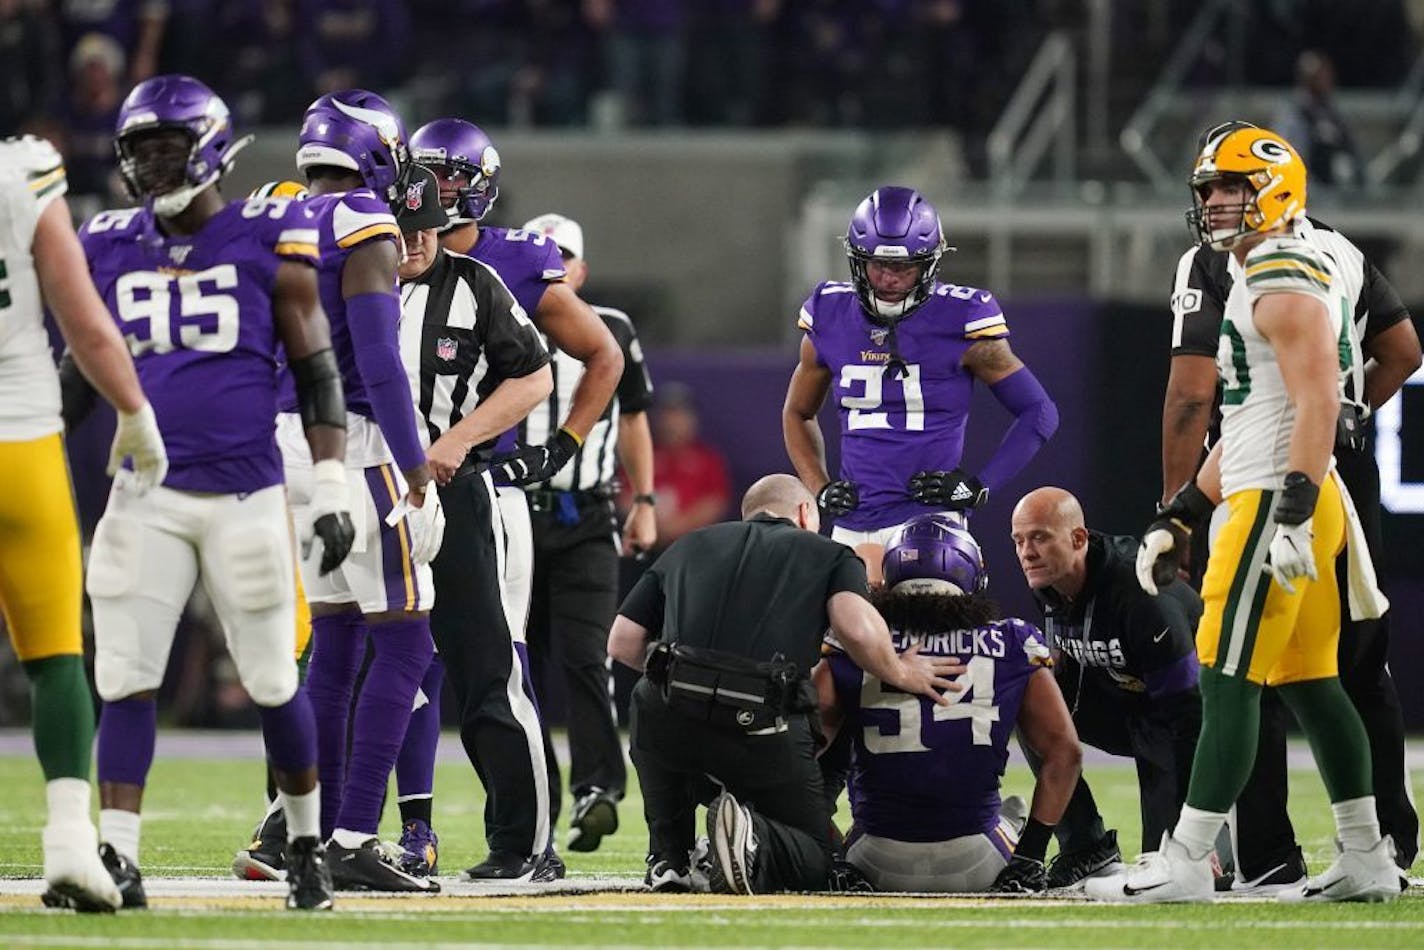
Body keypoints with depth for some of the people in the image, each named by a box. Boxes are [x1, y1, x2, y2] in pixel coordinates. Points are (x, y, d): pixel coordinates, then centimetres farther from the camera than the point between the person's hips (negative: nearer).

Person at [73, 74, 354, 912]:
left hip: (247, 494, -3)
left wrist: (332, 487, -6)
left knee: (273, 681, 4)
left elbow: (317, 372, 0)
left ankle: (307, 844, 21)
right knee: (127, 680, -5)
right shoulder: (110, 250, 7)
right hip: (147, 496, 3)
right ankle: (117, 858, -4)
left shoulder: (267, 245, -3)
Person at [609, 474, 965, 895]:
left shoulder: (686, 547, 27)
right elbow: (857, 629, -3)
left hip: (671, 718, 2)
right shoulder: (828, 554, 19)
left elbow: (623, 644, 20)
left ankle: (669, 860, 22)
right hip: (764, 731, -2)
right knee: (814, 860, 17)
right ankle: (756, 843, -17)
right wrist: (899, 674, 15)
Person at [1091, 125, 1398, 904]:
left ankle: (1185, 863, -9)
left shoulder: (1285, 281, -12)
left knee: (1227, 685, -9)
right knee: (1309, 685, 11)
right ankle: (1366, 859, 13)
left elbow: (1317, 404, -22)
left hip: (1276, 503, -10)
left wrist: (1292, 513, -28)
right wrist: (1179, 518, 24)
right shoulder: (1263, 282, 21)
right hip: (1277, 499, 10)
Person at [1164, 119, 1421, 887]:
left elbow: (1193, 394, -14)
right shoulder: (1343, 254, 11)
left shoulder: (1215, 265, -8)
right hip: (1347, 476, 6)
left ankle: (1267, 859, -5)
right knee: (1361, 664, 14)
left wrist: (1175, 505, -12)